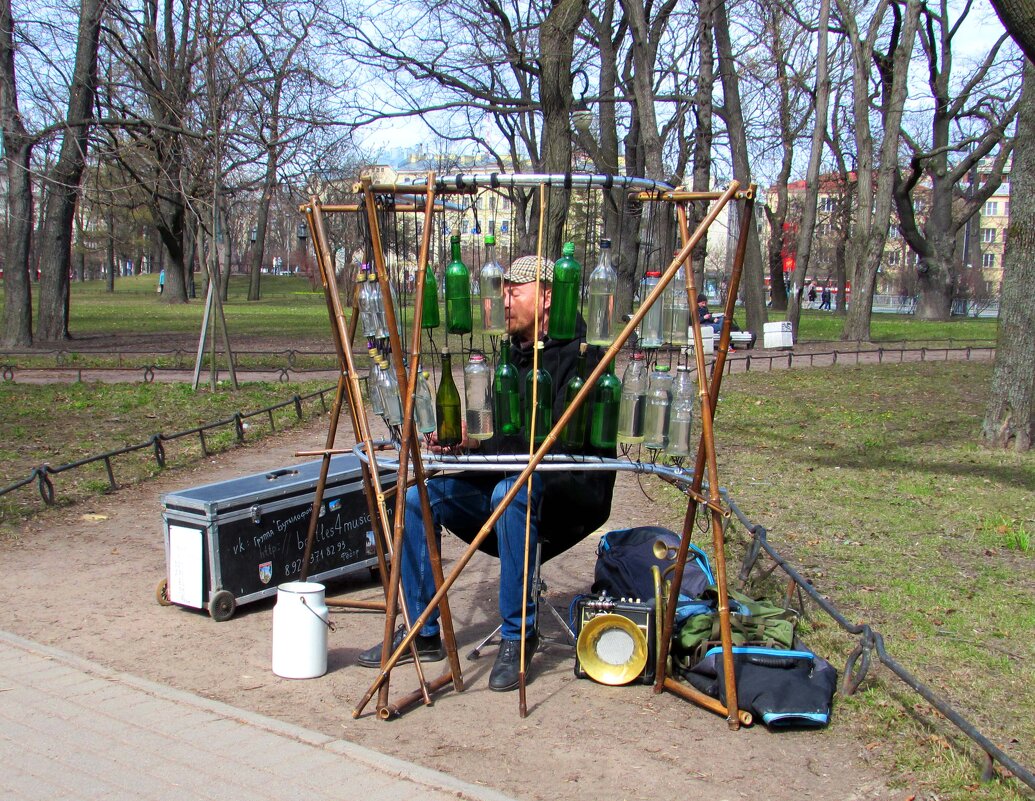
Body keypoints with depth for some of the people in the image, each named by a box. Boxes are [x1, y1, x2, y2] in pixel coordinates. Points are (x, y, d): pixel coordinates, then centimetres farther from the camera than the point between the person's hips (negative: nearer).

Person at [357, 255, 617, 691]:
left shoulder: (580, 355, -11)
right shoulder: (513, 356, 14)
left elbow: (560, 443, -22)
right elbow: (497, 435, 15)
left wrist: (481, 446, -25)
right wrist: (458, 444, -6)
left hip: (572, 492, -8)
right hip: (512, 481, 8)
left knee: (510, 493, -38)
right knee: (420, 494, -8)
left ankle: (518, 634, -21)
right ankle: (423, 632, 0)